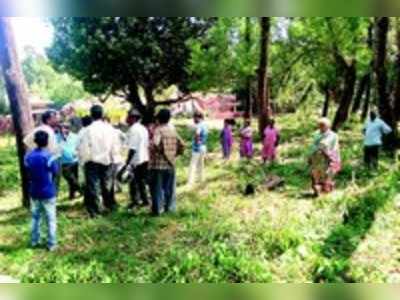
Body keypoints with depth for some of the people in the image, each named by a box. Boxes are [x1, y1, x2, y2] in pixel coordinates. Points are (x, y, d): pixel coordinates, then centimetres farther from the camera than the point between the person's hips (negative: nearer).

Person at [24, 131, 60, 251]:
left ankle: (34, 241, 28)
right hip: (48, 192, -5)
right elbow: (56, 172, -7)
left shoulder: (28, 156, -3)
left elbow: (27, 172, 8)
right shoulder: (49, 156, -18)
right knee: (51, 219, 5)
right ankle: (51, 244, 10)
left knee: (35, 217, 19)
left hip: (34, 192, 5)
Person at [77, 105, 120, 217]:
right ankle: (110, 205, 30)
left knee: (93, 185, 4)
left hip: (92, 162, -3)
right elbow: (115, 146, 2)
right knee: (107, 184, 17)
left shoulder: (88, 130, -14)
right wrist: (114, 159, 14)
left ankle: (94, 210, 6)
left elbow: (83, 149, -12)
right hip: (107, 161, 3)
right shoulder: (109, 128, -4)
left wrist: (85, 158, 6)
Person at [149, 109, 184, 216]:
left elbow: (155, 144, -29)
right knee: (169, 187, 15)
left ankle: (157, 210, 7)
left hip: (158, 164, -6)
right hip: (170, 164, 6)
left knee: (157, 188, 3)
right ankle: (170, 208, 22)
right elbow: (181, 145, 9)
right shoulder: (173, 130, 7)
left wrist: (158, 151, -12)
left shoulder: (158, 130, -12)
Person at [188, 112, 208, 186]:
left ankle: (190, 182, -12)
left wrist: (196, 141, -19)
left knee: (193, 165, -8)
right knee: (200, 164, 20)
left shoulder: (199, 126, -17)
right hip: (203, 147, 9)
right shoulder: (205, 125, 11)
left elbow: (197, 134, -34)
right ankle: (200, 178, 32)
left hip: (197, 148, -9)